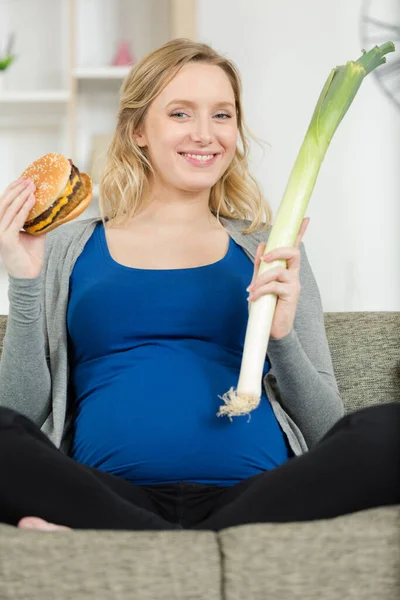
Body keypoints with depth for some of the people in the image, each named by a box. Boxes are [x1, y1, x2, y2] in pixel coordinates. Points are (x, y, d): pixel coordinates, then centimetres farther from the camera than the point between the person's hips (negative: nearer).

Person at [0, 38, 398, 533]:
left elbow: (327, 432, 12)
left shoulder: (270, 253, 17)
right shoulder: (67, 250, 15)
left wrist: (282, 337, -6)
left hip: (257, 498, 2)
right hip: (108, 499, -2)